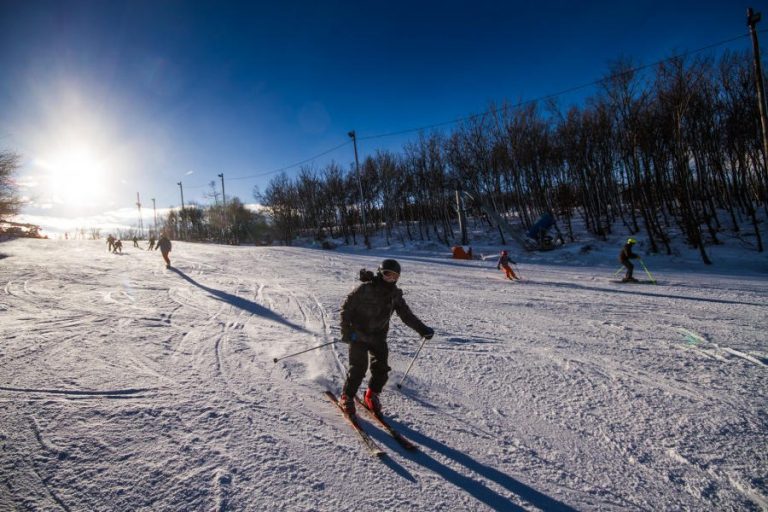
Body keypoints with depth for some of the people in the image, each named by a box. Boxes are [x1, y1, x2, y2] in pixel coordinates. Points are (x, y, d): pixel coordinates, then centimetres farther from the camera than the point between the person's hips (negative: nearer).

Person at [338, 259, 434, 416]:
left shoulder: (395, 294, 1)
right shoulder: (365, 289, -16)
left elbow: (406, 314, 6)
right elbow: (346, 307, -12)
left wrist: (422, 329, -2)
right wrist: (347, 331, -18)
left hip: (379, 335, 5)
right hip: (358, 334, -5)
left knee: (381, 369, -1)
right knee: (358, 367, -10)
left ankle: (372, 395, 23)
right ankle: (346, 397, 11)